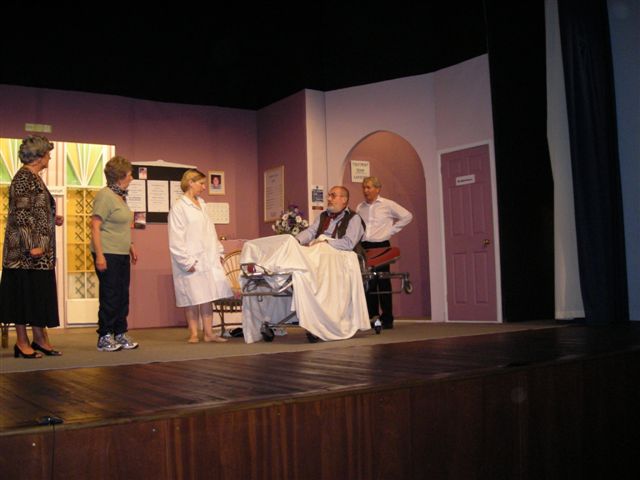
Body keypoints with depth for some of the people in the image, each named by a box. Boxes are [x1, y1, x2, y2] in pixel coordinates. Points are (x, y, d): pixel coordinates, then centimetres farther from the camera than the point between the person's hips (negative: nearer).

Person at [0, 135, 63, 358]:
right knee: (25, 292, -2)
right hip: (26, 250, -9)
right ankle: (22, 342, 6)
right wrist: (32, 245, -22)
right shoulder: (24, 178, -13)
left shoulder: (34, 178, 16)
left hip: (40, 249, 9)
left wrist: (53, 219, 10)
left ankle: (40, 339, 17)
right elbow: (20, 215, -19)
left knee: (40, 294, 11)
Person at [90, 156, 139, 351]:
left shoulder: (121, 196, 14)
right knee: (109, 297, -2)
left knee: (123, 295, 12)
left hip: (122, 254, 9)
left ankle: (120, 335, 21)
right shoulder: (105, 196, -12)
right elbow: (95, 227, -17)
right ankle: (104, 338, 8)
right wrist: (99, 255, -22)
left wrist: (130, 245, 21)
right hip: (108, 254, -9)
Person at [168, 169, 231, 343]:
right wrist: (187, 261, -16)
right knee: (192, 298, 0)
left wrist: (218, 252, 12)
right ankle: (193, 333, 8)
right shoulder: (179, 207, -7)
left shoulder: (201, 204, 14)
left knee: (208, 296, 6)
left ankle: (209, 333, 10)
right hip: (192, 262, -6)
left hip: (208, 259, 6)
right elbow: (176, 239, -11)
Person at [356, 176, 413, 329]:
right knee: (368, 283, 2)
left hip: (381, 246, -4)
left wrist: (392, 230, -2)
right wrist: (359, 237, 3)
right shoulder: (360, 208, 12)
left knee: (383, 282, -2)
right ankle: (372, 316, 9)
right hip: (364, 246, 4)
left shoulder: (388, 205, 0)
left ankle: (387, 319, 4)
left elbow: (407, 216, 1)